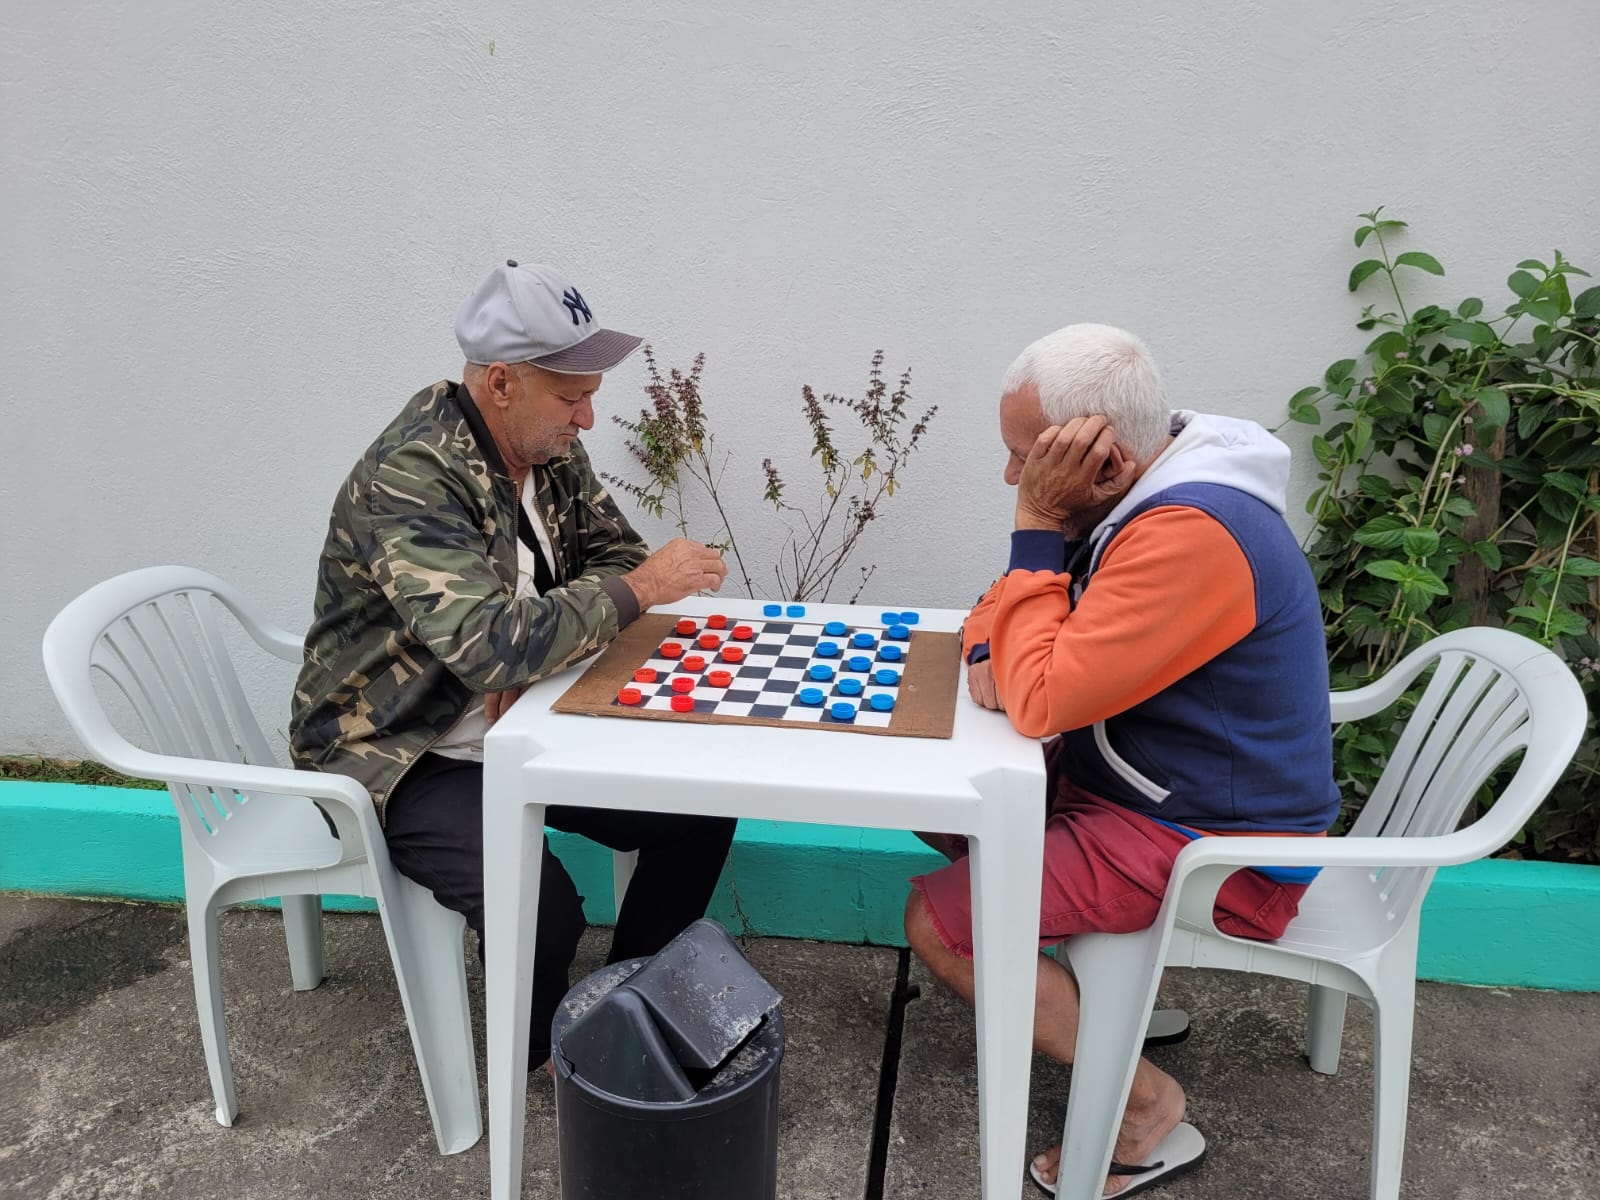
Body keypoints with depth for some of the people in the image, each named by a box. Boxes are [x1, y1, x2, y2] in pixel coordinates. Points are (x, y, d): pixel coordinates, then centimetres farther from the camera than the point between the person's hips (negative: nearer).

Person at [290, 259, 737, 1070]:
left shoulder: (547, 448, -2)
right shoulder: (409, 479, -27)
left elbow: (612, 552, 6)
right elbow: (491, 645, -39)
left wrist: (539, 649, -14)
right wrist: (640, 588, -28)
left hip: (524, 723, 7)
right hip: (407, 755, -7)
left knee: (702, 811, -5)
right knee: (542, 906, -29)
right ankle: (541, 1070, 6)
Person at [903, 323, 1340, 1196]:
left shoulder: (1190, 536, -30)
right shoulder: (1146, 493, 0)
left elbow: (1040, 701, -30)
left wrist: (1033, 525, -25)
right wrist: (990, 643, -12)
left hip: (1217, 849, -10)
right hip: (1150, 784, 10)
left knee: (934, 921, -12)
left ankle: (1145, 1105, 5)